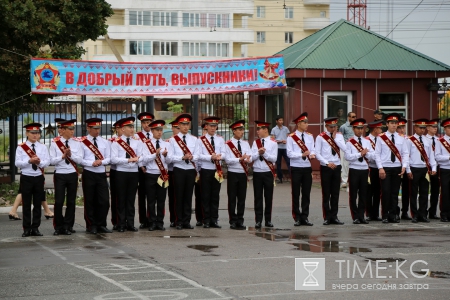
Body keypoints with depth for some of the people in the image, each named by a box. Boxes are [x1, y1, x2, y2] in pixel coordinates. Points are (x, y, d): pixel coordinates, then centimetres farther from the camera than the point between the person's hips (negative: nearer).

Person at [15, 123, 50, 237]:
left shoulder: (42, 147, 6)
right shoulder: (21, 147, -1)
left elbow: (47, 162, 0)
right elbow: (17, 163, -8)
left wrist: (39, 162, -20)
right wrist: (29, 161, -22)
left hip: (39, 177, 2)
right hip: (26, 178, -2)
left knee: (38, 204, 5)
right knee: (26, 204, 1)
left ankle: (35, 228, 11)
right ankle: (26, 229, 5)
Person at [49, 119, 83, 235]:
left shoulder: (76, 143, 3)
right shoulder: (55, 143, -3)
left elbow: (79, 160, -2)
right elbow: (52, 161, -5)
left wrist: (70, 155, -17)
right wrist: (63, 156, -19)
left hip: (72, 175, 2)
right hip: (60, 175, -2)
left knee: (71, 202, 6)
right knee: (59, 202, -4)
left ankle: (67, 227, 14)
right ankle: (58, 227, 8)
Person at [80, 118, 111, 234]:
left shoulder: (105, 142, 10)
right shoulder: (82, 142, -3)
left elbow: (109, 159, 8)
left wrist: (101, 161, -12)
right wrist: (91, 163, -18)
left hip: (101, 174, 3)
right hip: (88, 174, -3)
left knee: (104, 201, -1)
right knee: (89, 201, 2)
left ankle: (101, 225, 10)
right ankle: (91, 226, 11)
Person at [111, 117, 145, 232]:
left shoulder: (137, 142, 9)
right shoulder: (116, 142, -1)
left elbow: (142, 157, 1)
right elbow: (113, 159, -11)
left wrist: (137, 160, -21)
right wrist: (128, 160, -19)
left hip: (134, 172, 3)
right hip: (121, 173, -3)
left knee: (131, 199, 6)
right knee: (121, 199, 1)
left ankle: (130, 224, 10)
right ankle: (121, 225, 4)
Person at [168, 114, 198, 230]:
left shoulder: (194, 139, 8)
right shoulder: (173, 139, 1)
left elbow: (197, 156, 1)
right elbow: (170, 157, -7)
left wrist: (192, 157, -21)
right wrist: (183, 157, -20)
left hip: (191, 170, 2)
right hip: (179, 170, -2)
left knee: (188, 196, 5)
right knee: (179, 196, 0)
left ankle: (187, 221, 10)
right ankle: (179, 222, 5)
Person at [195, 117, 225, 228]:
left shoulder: (220, 140, 10)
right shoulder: (200, 140, 1)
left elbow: (223, 153, 2)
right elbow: (198, 155, -9)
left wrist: (219, 156, -21)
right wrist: (211, 157, -21)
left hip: (217, 171, 3)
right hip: (206, 170, -3)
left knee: (215, 196, 5)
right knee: (206, 196, 0)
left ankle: (214, 220, 9)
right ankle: (206, 221, 4)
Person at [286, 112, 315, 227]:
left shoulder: (310, 137, 8)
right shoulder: (291, 137, -7)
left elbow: (312, 150, 5)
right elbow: (289, 153, -12)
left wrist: (312, 155, -18)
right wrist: (302, 155, -24)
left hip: (307, 168, 4)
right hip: (296, 168, -4)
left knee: (306, 194, 6)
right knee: (296, 194, 2)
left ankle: (305, 217, 13)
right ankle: (297, 218, 9)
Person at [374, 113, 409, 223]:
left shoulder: (401, 138, 8)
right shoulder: (381, 137, 0)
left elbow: (405, 154, 7)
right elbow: (377, 154, -1)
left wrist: (404, 166, -6)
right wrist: (380, 168, -9)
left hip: (397, 168, 3)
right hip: (385, 168, -3)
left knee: (395, 192, 5)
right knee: (386, 192, -4)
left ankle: (393, 215, 11)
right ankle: (385, 216, 3)